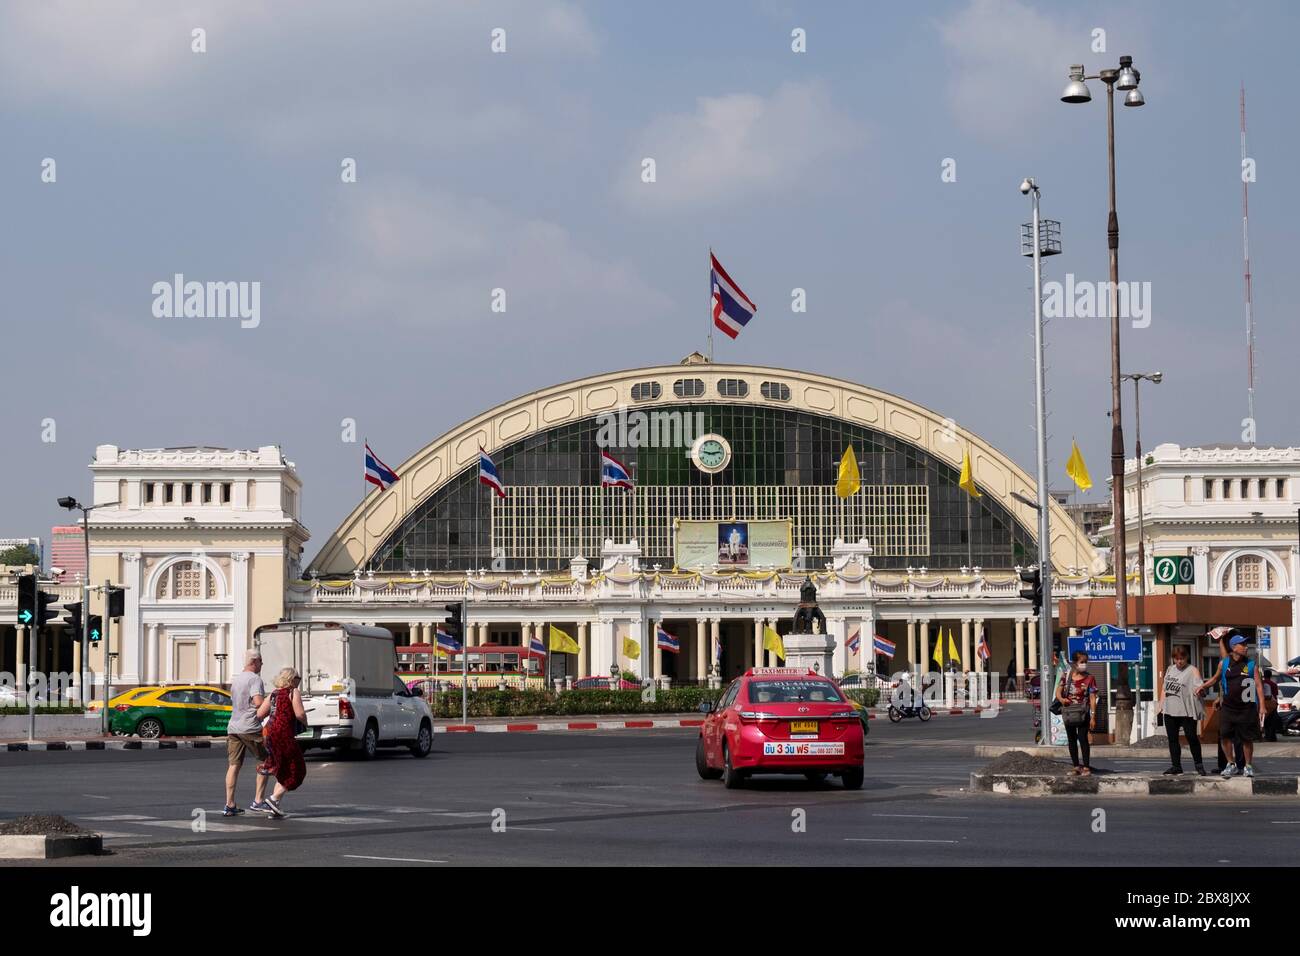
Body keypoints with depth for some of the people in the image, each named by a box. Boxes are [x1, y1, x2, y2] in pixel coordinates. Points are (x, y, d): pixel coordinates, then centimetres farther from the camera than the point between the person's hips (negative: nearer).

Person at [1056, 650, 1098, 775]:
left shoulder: (1089, 679, -5)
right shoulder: (1066, 676, 4)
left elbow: (1092, 698, -6)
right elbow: (1058, 691, 4)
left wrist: (1093, 717, -11)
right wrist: (1061, 698, -21)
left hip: (1082, 712, -4)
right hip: (1068, 712, 4)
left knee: (1083, 738, -10)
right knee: (1071, 739, 11)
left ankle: (1086, 767, -5)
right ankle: (1076, 767, 21)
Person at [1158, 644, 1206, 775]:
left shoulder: (1192, 671, -4)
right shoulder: (1170, 670, 15)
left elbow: (1199, 685, -17)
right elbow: (1164, 687, 21)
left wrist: (1199, 689, -40)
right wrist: (1162, 704, 14)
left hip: (1186, 711, -6)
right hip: (1170, 711, 6)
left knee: (1191, 738, -4)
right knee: (1172, 739, 8)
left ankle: (1198, 765, 10)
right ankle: (1176, 766, 15)